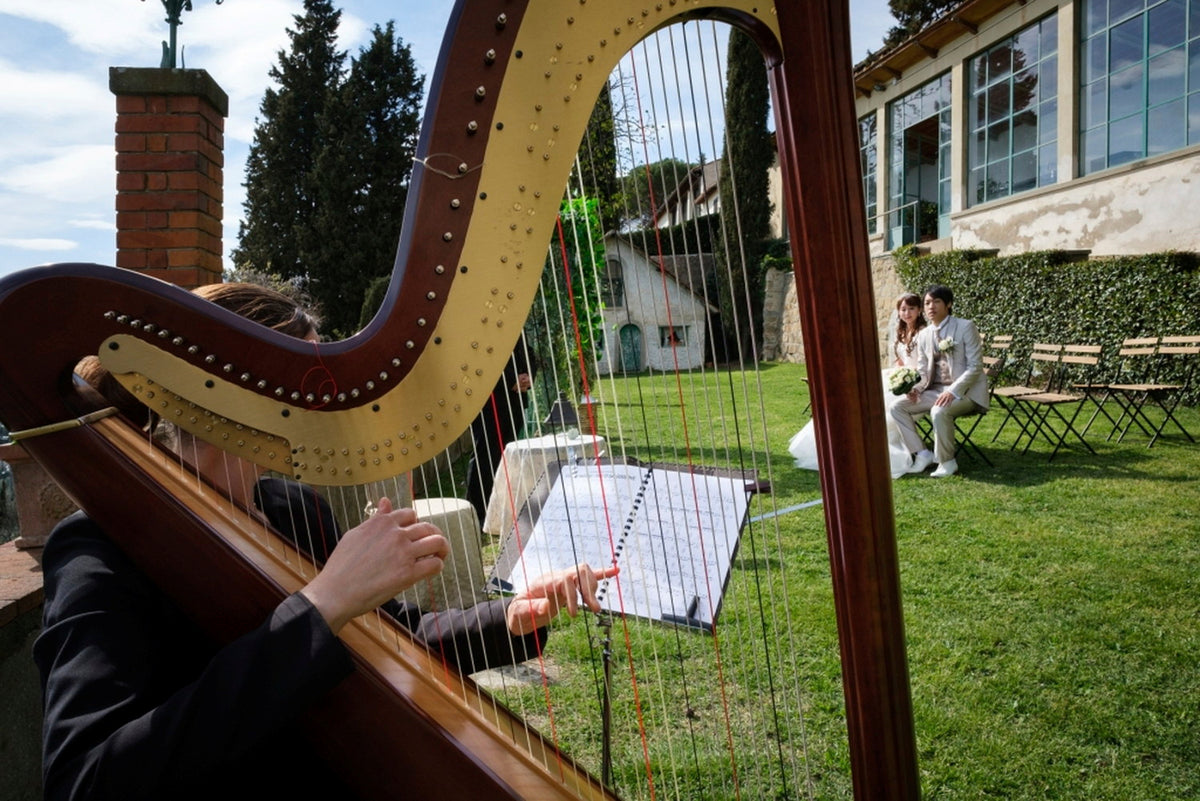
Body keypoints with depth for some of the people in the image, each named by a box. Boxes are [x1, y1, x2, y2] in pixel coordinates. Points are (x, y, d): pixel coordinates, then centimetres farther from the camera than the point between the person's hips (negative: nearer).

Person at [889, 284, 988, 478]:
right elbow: (923, 372, 13)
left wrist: (953, 391, -25)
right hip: (936, 390, 6)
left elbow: (975, 367, -12)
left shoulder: (966, 327, -7)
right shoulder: (923, 335, 9)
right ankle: (922, 454, -2)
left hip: (965, 391, -6)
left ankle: (947, 462, -15)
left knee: (939, 411, -36)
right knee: (896, 408, -11)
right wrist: (916, 388, -10)